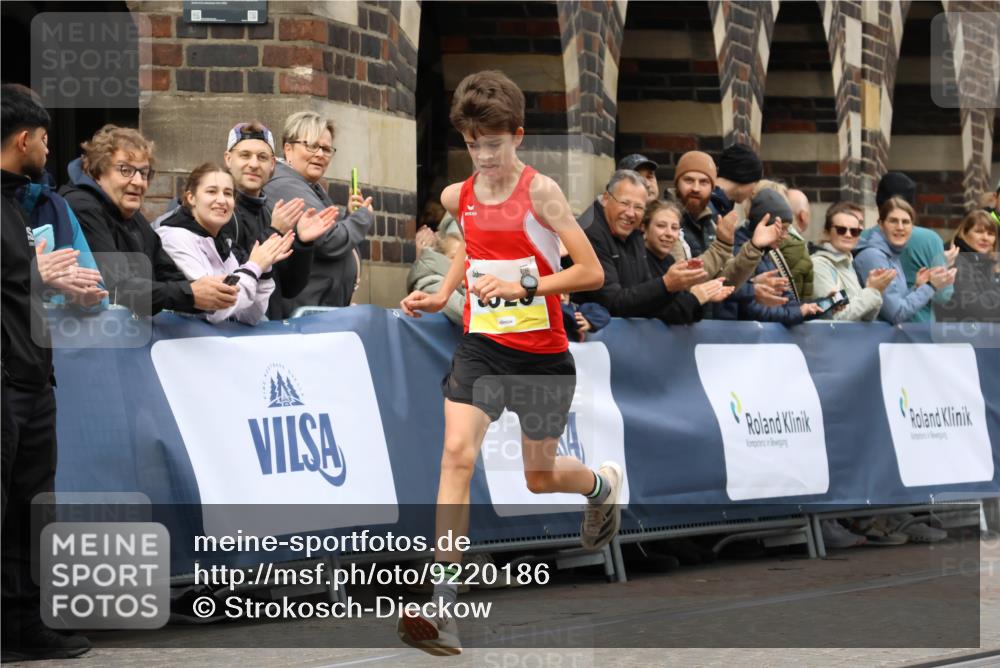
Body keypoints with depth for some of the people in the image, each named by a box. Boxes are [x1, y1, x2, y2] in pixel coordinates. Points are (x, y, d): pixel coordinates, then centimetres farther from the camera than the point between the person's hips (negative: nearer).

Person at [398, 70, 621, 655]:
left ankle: (605, 484, 52)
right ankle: (444, 610, -23)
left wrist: (523, 286, -26)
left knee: (541, 477, 12)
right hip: (482, 347, 3)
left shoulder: (539, 191, -14)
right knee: (457, 454, -18)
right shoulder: (458, 197, 2)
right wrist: (442, 294, 10)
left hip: (543, 354, -3)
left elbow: (591, 273, -16)